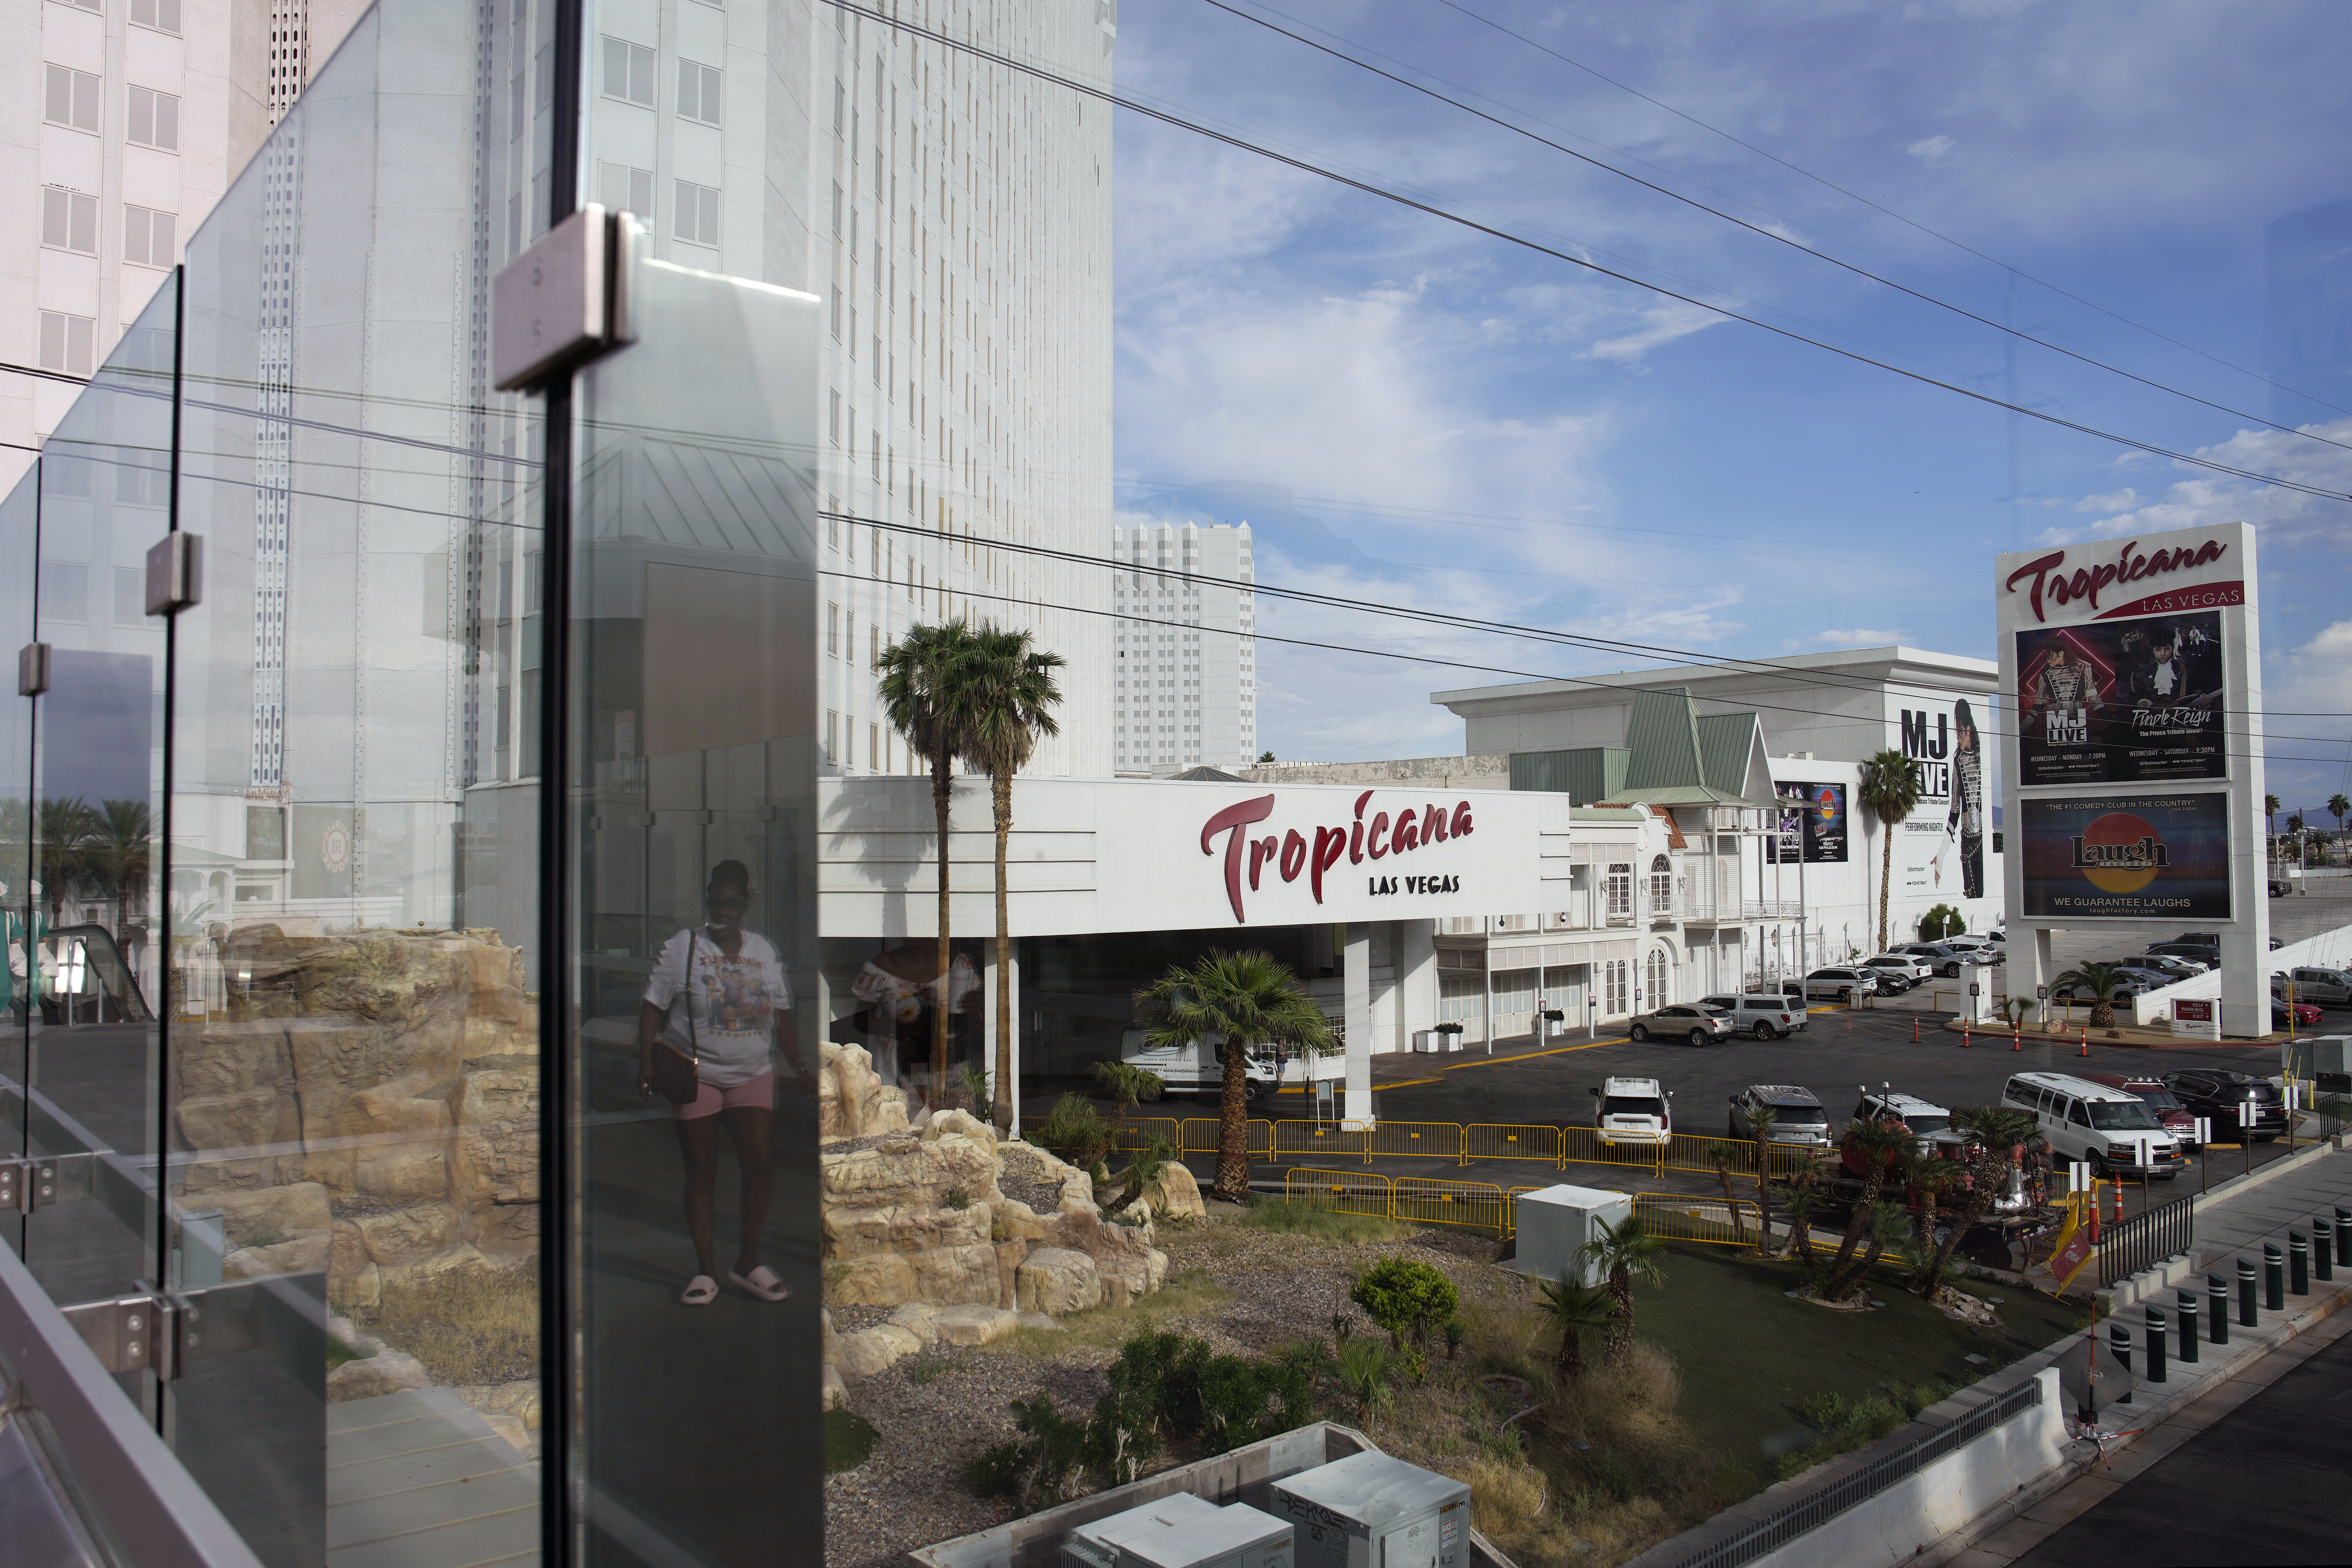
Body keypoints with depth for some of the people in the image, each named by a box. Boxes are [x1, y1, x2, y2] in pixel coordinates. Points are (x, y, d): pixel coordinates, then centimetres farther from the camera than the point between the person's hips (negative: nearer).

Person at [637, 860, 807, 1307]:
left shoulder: (763, 950, 9)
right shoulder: (682, 947, -1)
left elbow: (780, 1016, 13)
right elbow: (653, 1008, -3)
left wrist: (799, 1064, 6)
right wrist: (646, 1063, -13)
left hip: (753, 1075, 3)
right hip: (694, 1076, -3)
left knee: (760, 1161, -5)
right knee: (701, 1171, 2)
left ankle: (748, 1263, 8)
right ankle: (705, 1271, 11)